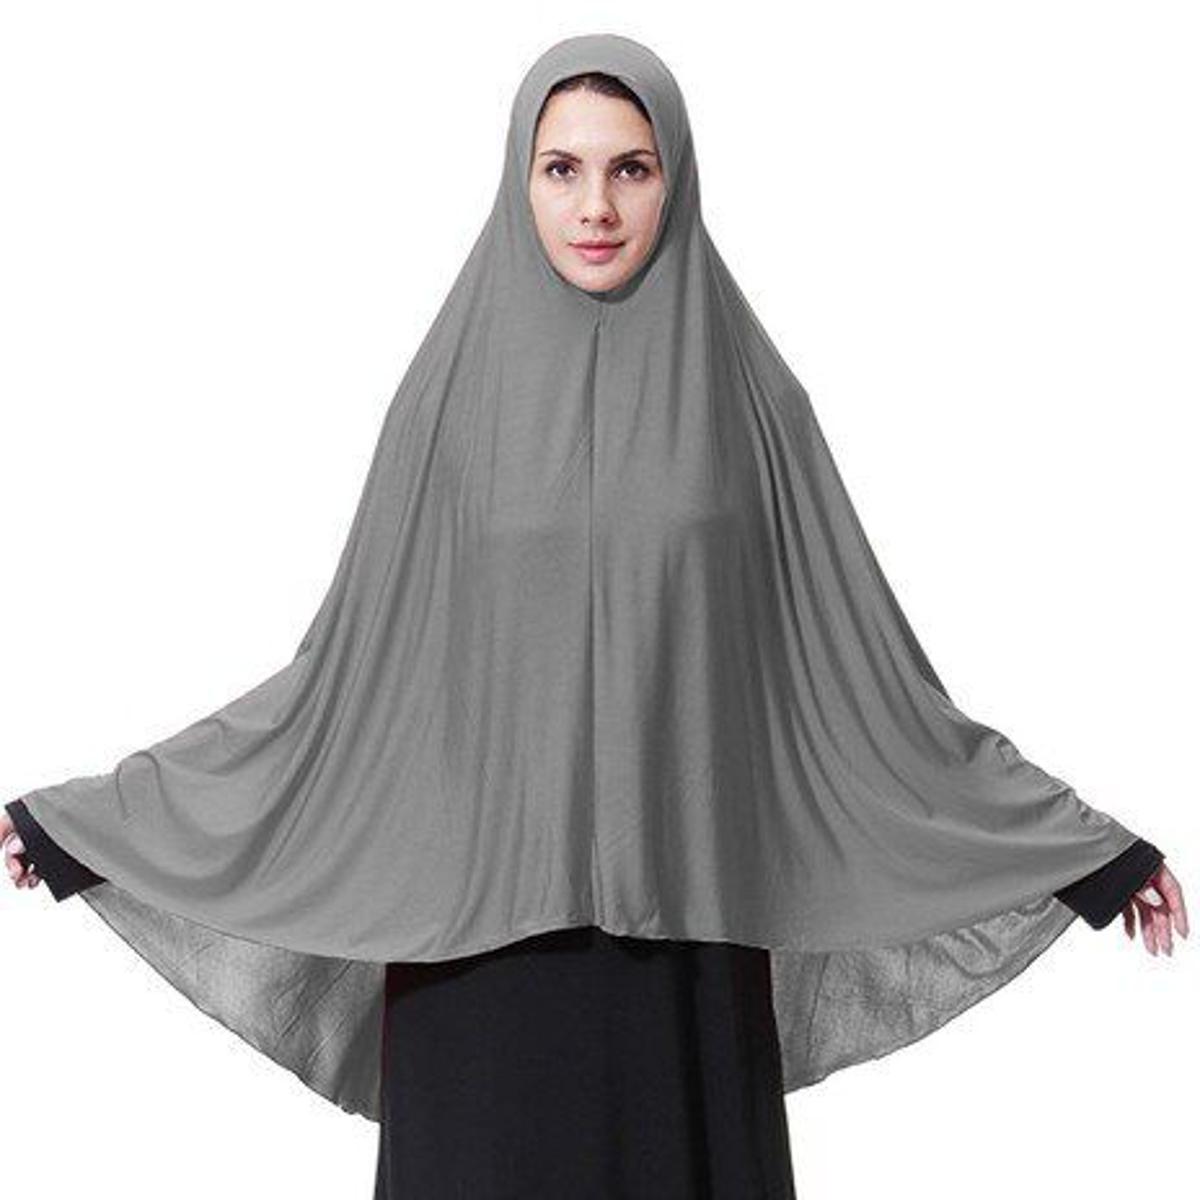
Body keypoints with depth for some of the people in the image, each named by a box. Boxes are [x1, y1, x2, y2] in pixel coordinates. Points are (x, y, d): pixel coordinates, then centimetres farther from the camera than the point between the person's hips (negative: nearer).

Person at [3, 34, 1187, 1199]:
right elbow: (356, 660, 2)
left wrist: (1095, 846, 3)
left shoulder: (741, 388, 0)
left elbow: (855, 658, 3)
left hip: (684, 921, 1)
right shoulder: (459, 386, 0)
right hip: (486, 914, 0)